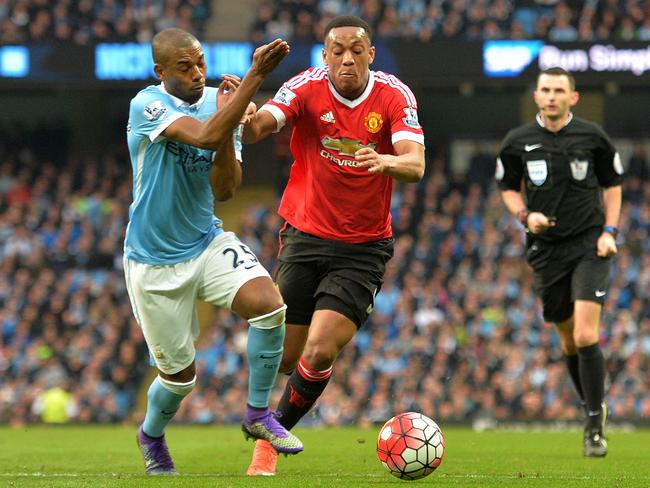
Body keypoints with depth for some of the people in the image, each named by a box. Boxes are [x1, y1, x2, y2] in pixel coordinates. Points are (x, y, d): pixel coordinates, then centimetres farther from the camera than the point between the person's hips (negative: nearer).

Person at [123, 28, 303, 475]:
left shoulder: (219, 102, -2)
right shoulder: (147, 106, -18)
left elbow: (224, 191, -9)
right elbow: (204, 136, -37)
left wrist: (229, 129, -23)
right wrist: (256, 76, -42)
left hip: (208, 242, 4)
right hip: (155, 262, -4)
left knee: (269, 303, -24)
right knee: (180, 373, 5)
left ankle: (258, 414, -5)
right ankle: (152, 435, 39)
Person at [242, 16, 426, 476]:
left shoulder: (395, 96, -10)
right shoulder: (308, 88, -9)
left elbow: (416, 164, -22)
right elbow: (258, 127, -24)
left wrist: (385, 161, -45)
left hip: (363, 248, -1)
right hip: (305, 238, 1)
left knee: (320, 352, -15)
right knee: (284, 357, 3)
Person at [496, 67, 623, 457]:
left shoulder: (592, 137, -2)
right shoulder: (518, 142, 1)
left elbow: (613, 183, 11)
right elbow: (509, 187, 15)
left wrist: (609, 231, 0)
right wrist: (525, 215, -5)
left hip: (590, 246, -3)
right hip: (547, 249, 3)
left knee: (585, 336, -16)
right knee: (568, 340, 9)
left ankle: (595, 426, -10)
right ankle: (594, 406, 30)